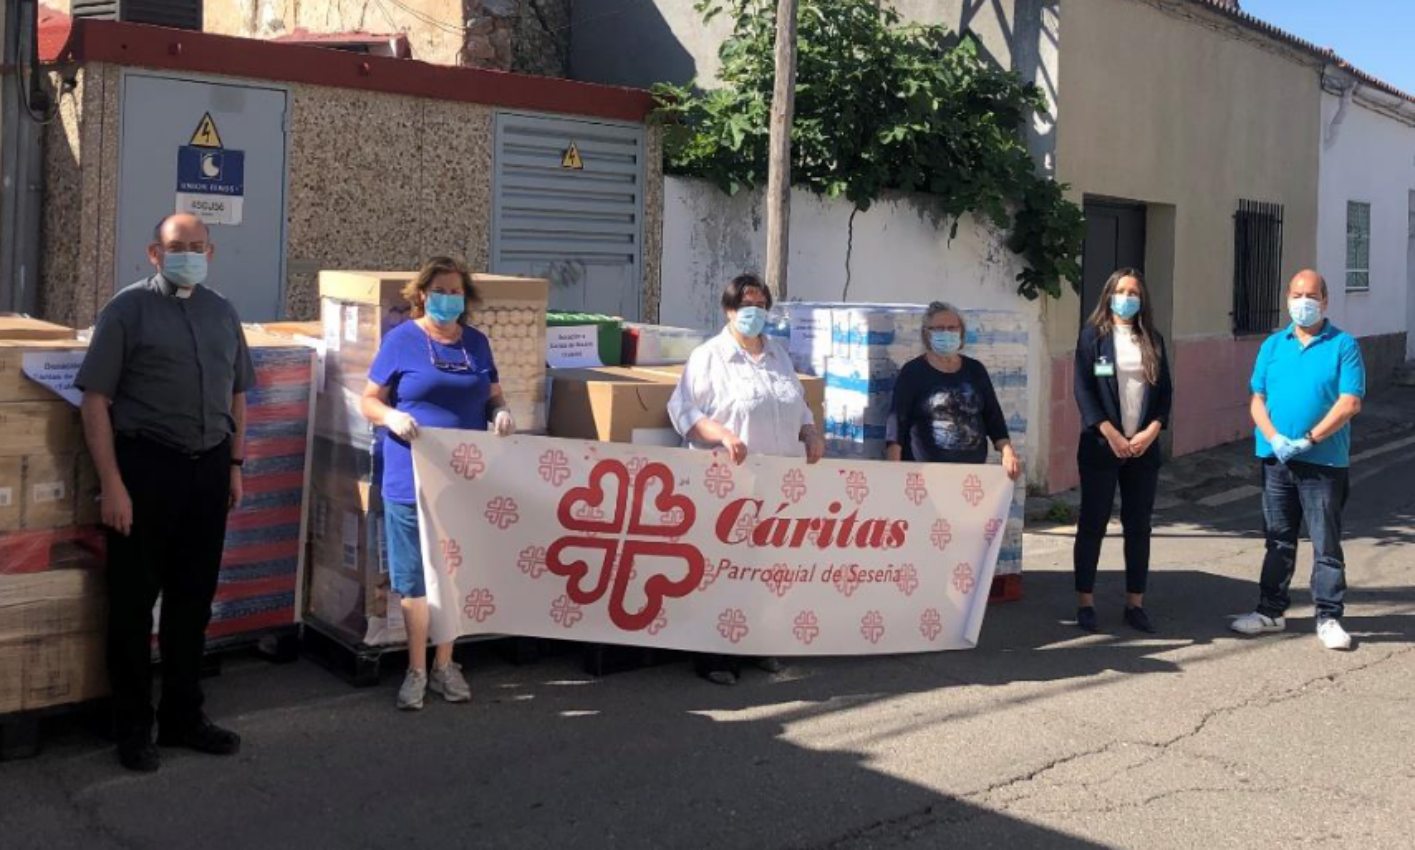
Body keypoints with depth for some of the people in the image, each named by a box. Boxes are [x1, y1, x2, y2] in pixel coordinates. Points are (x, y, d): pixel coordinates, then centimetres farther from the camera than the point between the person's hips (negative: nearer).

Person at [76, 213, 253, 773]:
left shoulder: (222, 313, 11)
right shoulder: (128, 309, -5)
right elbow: (96, 400, -9)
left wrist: (235, 465, 11)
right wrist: (112, 484, -14)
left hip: (208, 469, 5)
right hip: (146, 467, -5)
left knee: (193, 598, 13)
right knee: (134, 600, 4)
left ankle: (183, 716, 27)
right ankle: (133, 728, 17)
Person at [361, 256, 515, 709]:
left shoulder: (476, 343, 10)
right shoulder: (401, 340, -2)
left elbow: (493, 396, 19)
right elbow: (370, 401, 0)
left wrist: (501, 412, -4)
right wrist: (393, 417, -21)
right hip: (412, 479, -3)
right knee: (414, 578, 2)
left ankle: (444, 665, 23)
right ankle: (417, 671, 14)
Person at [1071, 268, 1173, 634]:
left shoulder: (1153, 340, 11)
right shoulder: (1093, 335, 0)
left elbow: (1165, 390, 8)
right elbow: (1083, 388, -7)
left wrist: (1151, 431, -7)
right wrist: (1110, 432, -15)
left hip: (1144, 447, 4)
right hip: (1101, 446, -3)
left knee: (1139, 526, 6)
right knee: (1093, 524, 1)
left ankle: (1135, 604, 13)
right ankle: (1085, 602, 9)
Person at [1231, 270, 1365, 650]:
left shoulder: (1343, 346, -3)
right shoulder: (1273, 346, 9)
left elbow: (1350, 403, -11)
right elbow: (1258, 400, 6)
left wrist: (1309, 440, -17)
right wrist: (1274, 438, -11)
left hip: (1324, 462, -4)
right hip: (1276, 460, 4)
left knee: (1326, 544, 1)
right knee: (1279, 540, 13)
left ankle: (1329, 618, 10)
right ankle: (1271, 611, 23)